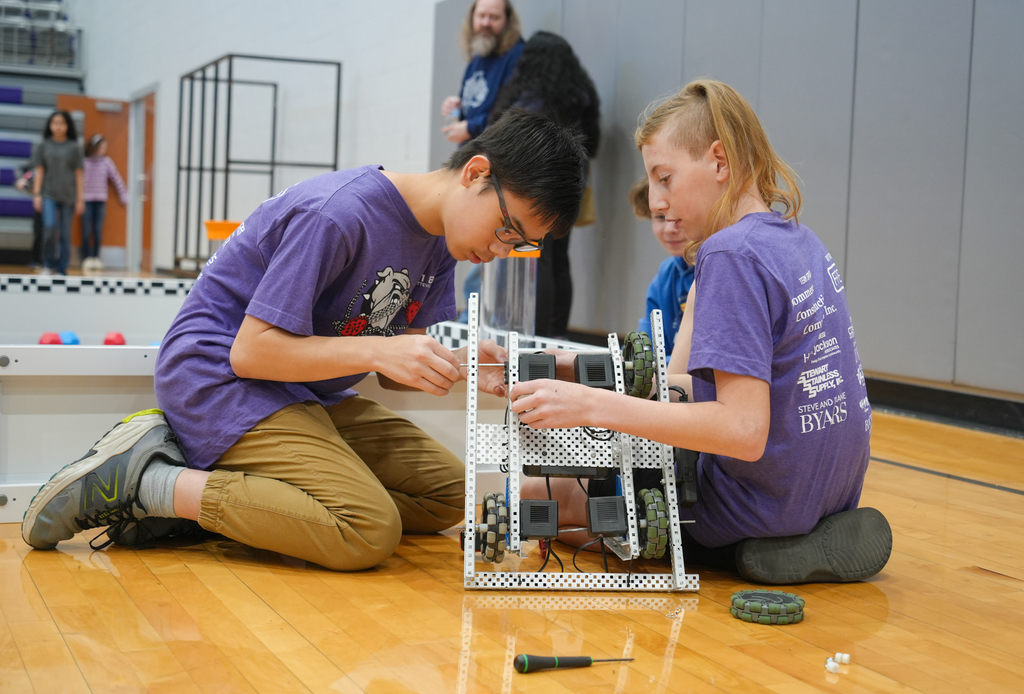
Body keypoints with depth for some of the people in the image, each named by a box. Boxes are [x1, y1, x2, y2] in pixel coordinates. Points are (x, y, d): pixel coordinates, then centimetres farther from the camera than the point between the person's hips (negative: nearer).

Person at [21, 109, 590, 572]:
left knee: (450, 492, 6)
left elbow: (396, 368, 3)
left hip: (305, 392, 10)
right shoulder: (339, 215, -24)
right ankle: (144, 479, -14)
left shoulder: (442, 241, 4)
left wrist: (469, 368, -17)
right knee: (370, 532, -25)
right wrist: (377, 349, -30)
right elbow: (251, 351, -23)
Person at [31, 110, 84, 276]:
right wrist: (36, 194, -1)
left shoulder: (74, 148, 5)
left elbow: (78, 174, 6)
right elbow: (39, 171, 6)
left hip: (68, 196, 1)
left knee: (65, 234, 1)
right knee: (50, 227, -18)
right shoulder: (44, 146, 6)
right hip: (49, 195, -1)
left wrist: (80, 199, 3)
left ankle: (61, 270, 10)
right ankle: (48, 265, -2)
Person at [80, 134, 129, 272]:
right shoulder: (84, 162, -1)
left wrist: (124, 197, 11)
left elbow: (116, 179, 10)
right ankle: (87, 258, 3)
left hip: (100, 201, 2)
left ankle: (96, 257, 10)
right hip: (86, 200, -2)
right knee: (87, 230, -2)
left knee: (98, 231, 3)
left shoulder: (107, 162, 5)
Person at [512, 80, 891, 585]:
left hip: (761, 502, -9)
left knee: (536, 489, 7)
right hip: (829, 494, 9)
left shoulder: (732, 254, -21)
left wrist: (593, 406, -30)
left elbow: (744, 431, -29)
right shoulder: (800, 242, 6)